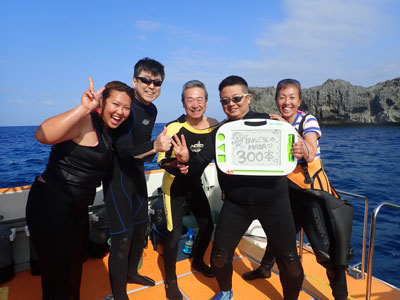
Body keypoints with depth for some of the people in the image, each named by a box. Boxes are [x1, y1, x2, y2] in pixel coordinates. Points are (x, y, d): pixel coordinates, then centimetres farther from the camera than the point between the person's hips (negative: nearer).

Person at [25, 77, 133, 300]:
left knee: (75, 273, 25)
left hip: (77, 210, 9)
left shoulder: (106, 132, 9)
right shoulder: (86, 121, -18)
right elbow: (43, 135, -34)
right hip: (51, 207, -9)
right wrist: (84, 108, -39)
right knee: (59, 281, 7)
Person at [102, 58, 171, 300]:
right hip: (117, 177, -9)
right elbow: (125, 150, -29)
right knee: (122, 238, -7)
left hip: (137, 174, 9)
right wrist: (155, 146, -41)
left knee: (140, 228, 20)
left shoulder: (151, 110, 6)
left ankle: (131, 272, 43)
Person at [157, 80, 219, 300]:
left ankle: (197, 261, 44)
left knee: (207, 226, 13)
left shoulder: (214, 126, -8)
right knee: (174, 233, -8)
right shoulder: (174, 127, -22)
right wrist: (175, 164, -38)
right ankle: (170, 281, 18)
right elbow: (161, 159, -20)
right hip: (174, 186, -5)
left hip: (195, 184, 5)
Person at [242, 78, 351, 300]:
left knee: (325, 246, -6)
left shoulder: (308, 121, -12)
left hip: (312, 187, -4)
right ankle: (265, 268, 44)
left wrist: (289, 128, -33)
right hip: (287, 186, 4)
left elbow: (310, 155, -26)